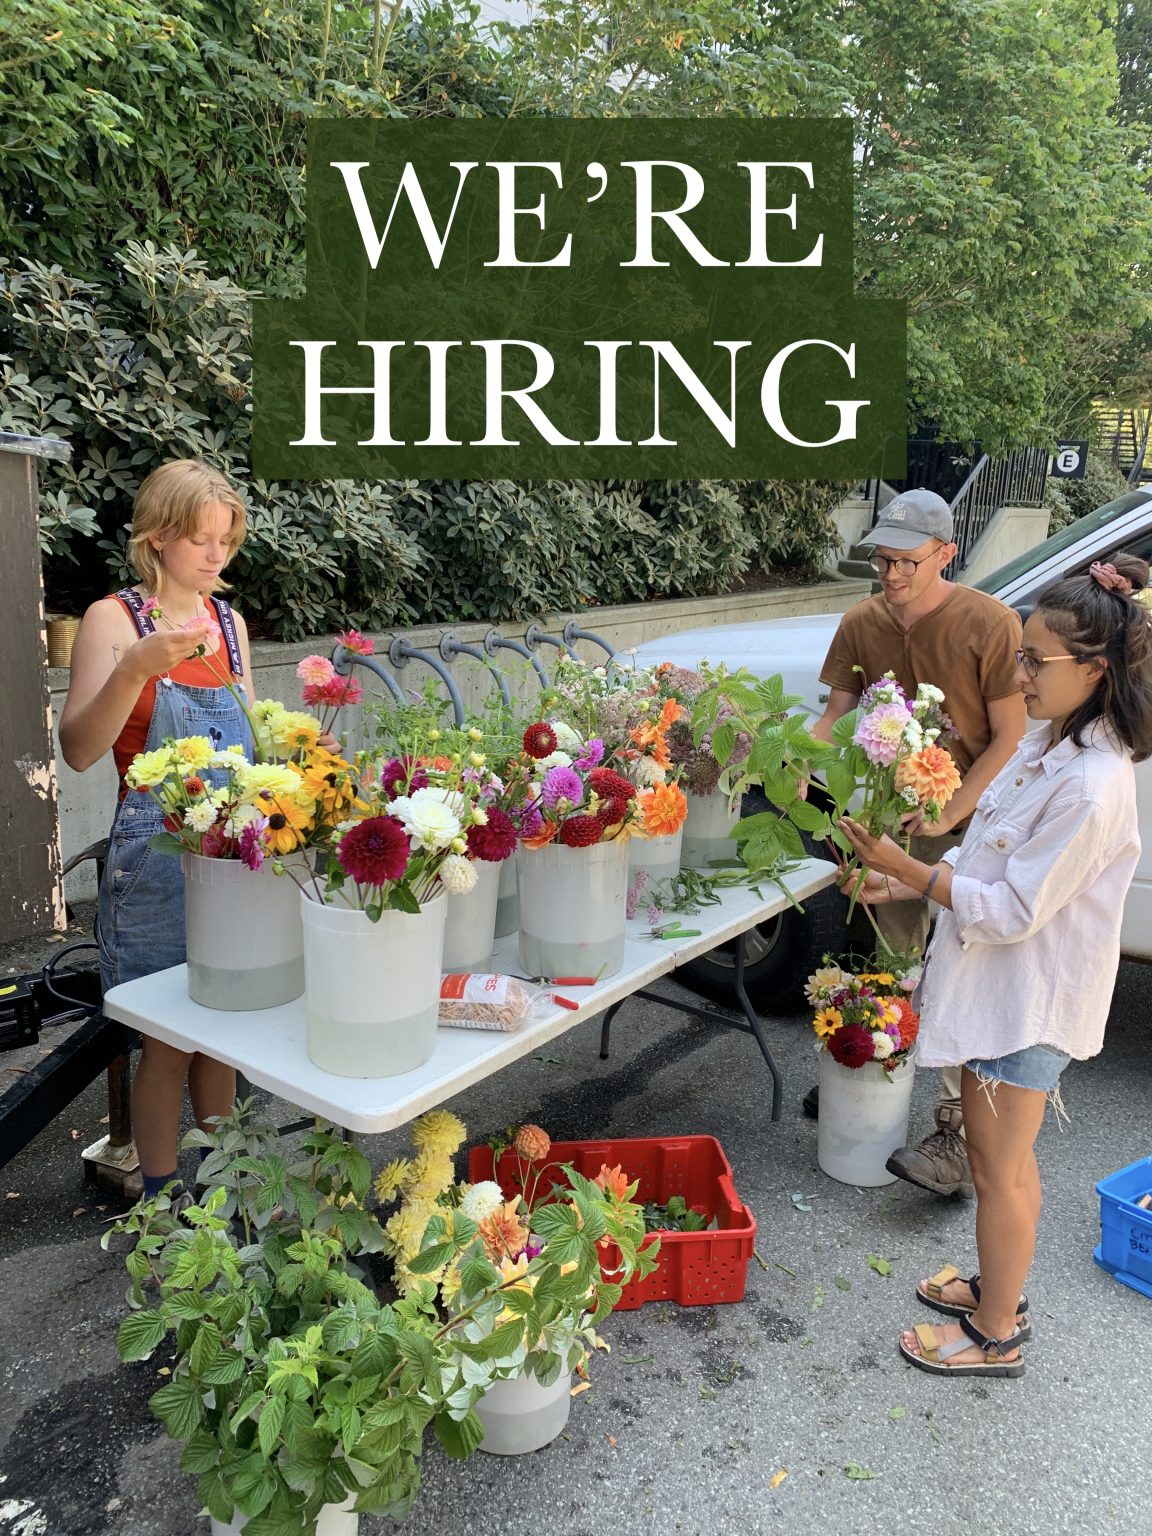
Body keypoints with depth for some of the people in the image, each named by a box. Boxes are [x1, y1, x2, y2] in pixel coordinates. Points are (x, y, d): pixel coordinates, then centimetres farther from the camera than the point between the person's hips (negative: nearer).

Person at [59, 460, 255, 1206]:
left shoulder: (230, 621, 9)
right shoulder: (114, 619, -7)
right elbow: (80, 750, -15)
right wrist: (136, 668, -27)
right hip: (155, 856, -5)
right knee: (168, 1040, 4)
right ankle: (163, 1199, 23)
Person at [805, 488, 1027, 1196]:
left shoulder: (991, 625, -18)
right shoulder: (862, 624, -4)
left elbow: (1009, 737, -13)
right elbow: (838, 717, -1)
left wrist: (948, 815, -19)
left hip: (967, 824, -5)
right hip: (891, 817, 5)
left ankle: (963, 1137, 1)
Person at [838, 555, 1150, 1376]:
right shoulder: (1048, 746, 2)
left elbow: (1015, 910, -25)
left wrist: (907, 869, -25)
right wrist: (908, 882, 3)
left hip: (1029, 1002, -9)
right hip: (998, 986, 9)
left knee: (1000, 1169, 8)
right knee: (1003, 1156, 24)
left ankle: (996, 1336, 28)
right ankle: (999, 1289, 44)